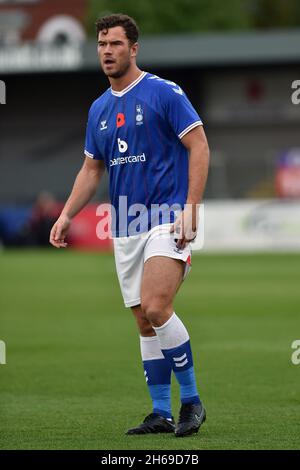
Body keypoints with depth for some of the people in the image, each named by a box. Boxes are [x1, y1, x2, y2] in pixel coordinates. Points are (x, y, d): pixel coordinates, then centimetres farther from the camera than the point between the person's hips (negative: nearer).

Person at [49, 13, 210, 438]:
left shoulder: (164, 93, -6)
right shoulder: (99, 109, 14)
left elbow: (199, 147, -9)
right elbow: (91, 169, 21)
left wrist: (190, 210, -16)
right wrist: (66, 216, 10)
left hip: (167, 219, -7)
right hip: (125, 228, 7)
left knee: (156, 309, -21)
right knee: (145, 323, 6)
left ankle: (191, 400, -8)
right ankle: (161, 414, 11)